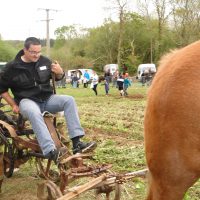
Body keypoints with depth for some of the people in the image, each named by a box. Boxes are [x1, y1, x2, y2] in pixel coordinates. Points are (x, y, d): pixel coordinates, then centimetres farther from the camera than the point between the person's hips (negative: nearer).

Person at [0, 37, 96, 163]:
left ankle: (77, 143, -29)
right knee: (34, 112, -39)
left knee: (69, 100, -23)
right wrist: (14, 105, -1)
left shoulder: (45, 61, 2)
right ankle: (51, 152, -50)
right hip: (27, 101, -4)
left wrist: (60, 72, -8)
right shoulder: (13, 67, -7)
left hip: (47, 99, 4)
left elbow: (57, 78, 17)